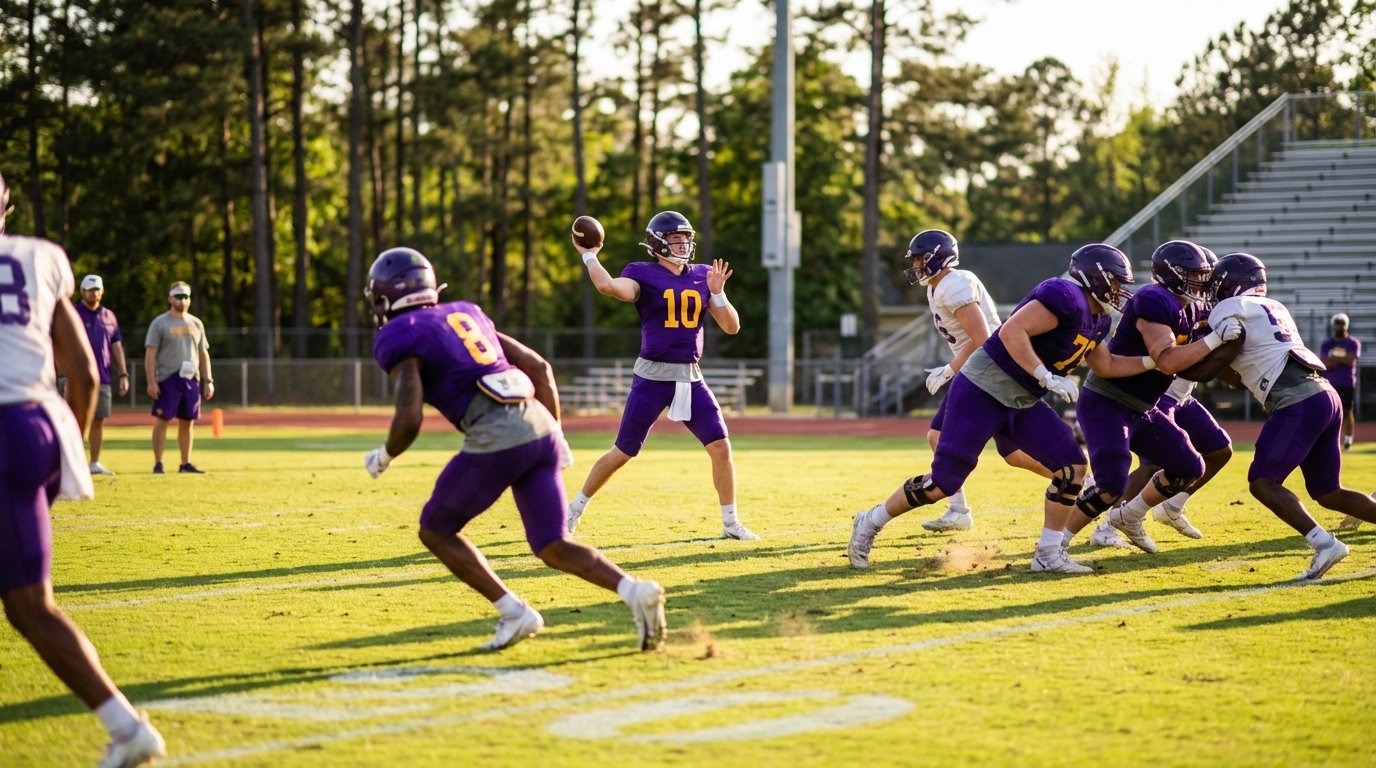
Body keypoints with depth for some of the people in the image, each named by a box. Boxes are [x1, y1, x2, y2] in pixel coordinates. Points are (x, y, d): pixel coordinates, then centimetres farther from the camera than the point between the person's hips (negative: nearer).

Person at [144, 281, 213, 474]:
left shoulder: (196, 324, 15)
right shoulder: (159, 323, 0)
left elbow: (203, 354, 17)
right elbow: (150, 354, -5)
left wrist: (208, 381, 9)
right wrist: (151, 382, -13)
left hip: (191, 379, 5)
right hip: (167, 379, -4)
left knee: (187, 422, 6)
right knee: (162, 420, -4)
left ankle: (186, 464, 12)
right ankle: (158, 464, -1)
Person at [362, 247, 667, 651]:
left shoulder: (400, 338, 3)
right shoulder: (464, 315, 26)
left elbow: (409, 418, -9)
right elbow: (539, 367, 24)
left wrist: (383, 457, 11)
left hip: (496, 439, -7)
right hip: (540, 426, 7)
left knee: (436, 530, 15)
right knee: (553, 548, 10)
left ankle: (514, 613, 5)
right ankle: (634, 590, -14)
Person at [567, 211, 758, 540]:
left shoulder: (702, 276, 9)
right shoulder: (643, 275, -6)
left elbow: (732, 326, 6)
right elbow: (608, 286, -28)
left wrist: (717, 292, -8)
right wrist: (588, 255, -14)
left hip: (690, 377, 4)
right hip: (653, 376, -4)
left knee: (721, 446, -5)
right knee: (623, 453, 1)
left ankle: (730, 523, 7)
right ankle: (574, 510, 18)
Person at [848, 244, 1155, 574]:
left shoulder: (1096, 320, 11)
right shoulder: (1066, 296, -20)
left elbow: (1106, 365, 26)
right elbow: (1011, 332, -27)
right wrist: (1048, 377, -27)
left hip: (1022, 404, 9)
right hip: (983, 393, -9)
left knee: (1073, 465, -2)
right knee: (944, 481, -6)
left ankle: (1048, 553, 6)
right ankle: (871, 522, 14)